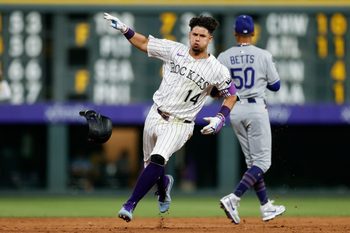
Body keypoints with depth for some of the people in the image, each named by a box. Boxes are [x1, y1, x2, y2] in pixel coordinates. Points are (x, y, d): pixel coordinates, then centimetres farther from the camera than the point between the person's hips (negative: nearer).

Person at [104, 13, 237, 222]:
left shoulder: (217, 70, -10)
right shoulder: (174, 50, -2)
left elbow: (231, 95, 2)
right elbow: (143, 43, 4)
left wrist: (221, 118, -13)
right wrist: (124, 28, -11)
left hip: (179, 125, -4)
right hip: (155, 116, 4)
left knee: (157, 160, -27)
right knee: (151, 165, 15)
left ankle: (130, 205, -26)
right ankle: (164, 183, 52)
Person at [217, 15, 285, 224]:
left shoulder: (224, 57, -1)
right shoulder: (263, 56, -7)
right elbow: (276, 86, 1)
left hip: (234, 111, 4)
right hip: (256, 109, -4)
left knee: (253, 161, 15)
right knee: (262, 161, -2)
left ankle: (266, 207, 17)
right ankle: (233, 199, -21)